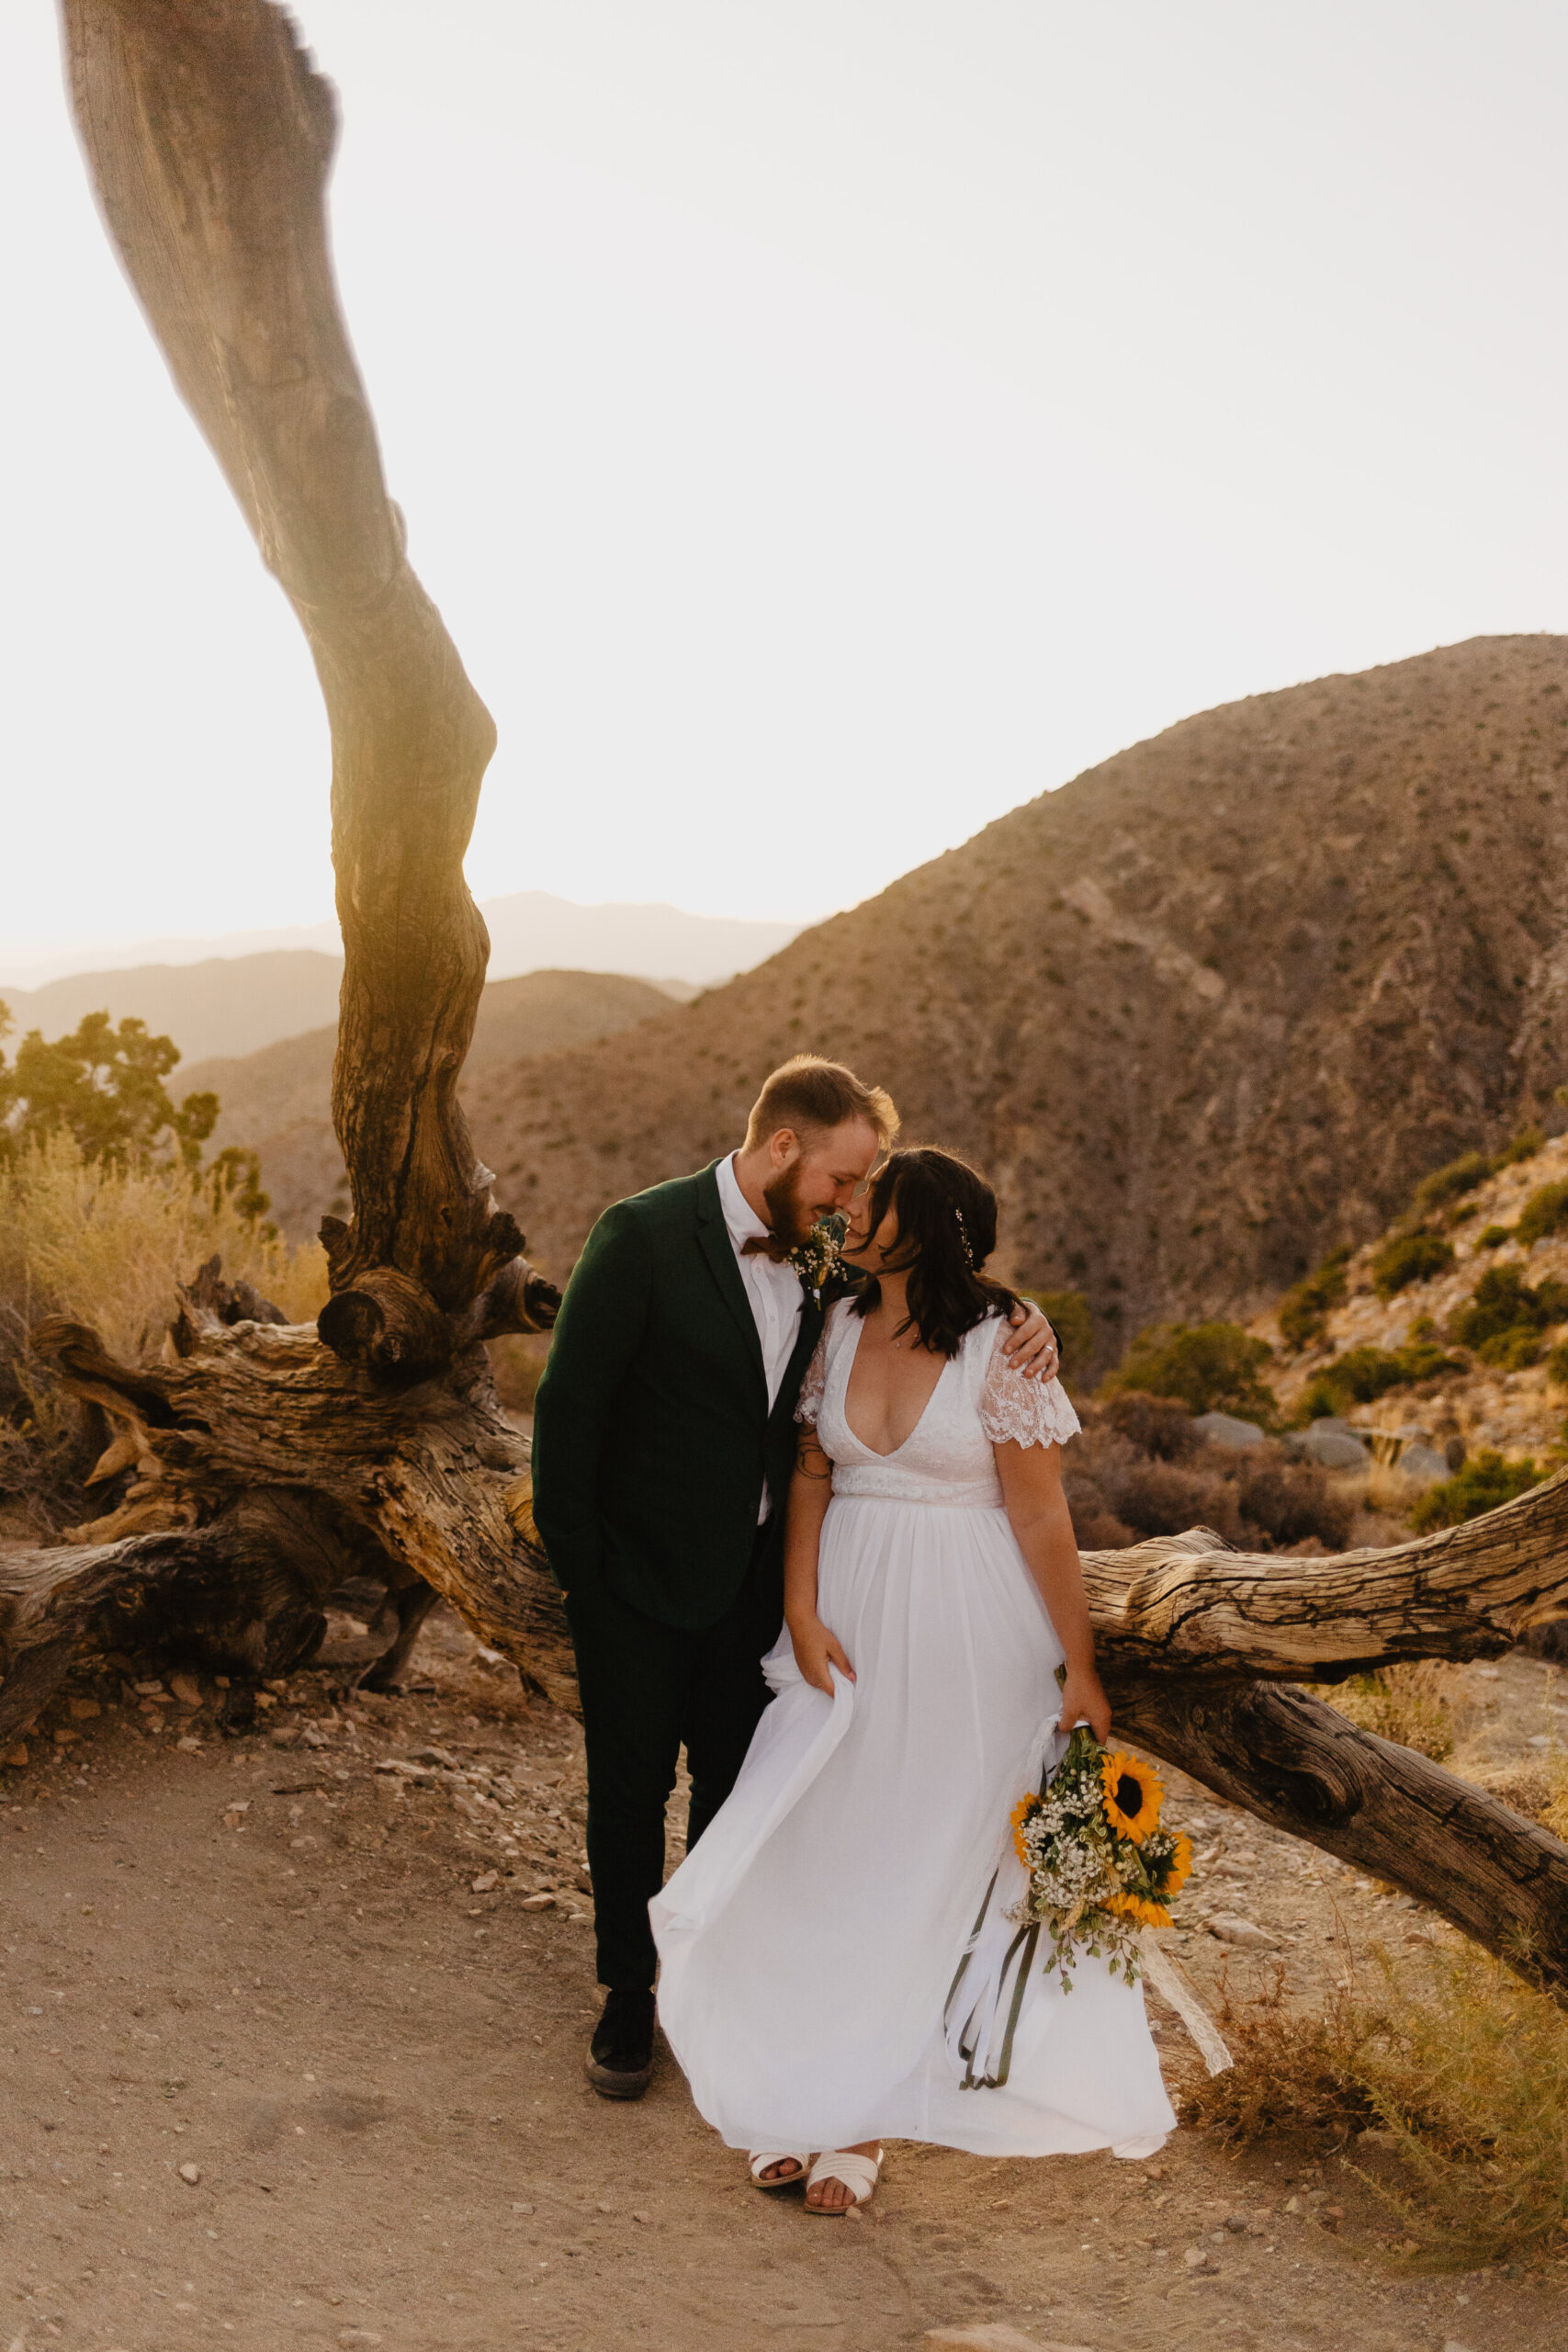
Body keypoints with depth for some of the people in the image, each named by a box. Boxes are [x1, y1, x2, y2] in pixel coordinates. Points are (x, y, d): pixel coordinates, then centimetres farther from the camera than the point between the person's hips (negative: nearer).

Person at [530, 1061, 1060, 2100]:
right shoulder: (644, 1236, -17)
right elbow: (569, 1408, -14)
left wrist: (1020, 1328, -15)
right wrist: (576, 1568, -12)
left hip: (759, 1584, 4)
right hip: (643, 1584, -4)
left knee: (739, 1789, 16)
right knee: (632, 1788, 13)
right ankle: (630, 1996, 33)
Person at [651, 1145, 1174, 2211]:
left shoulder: (1000, 1347, -14)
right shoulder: (841, 1329, 3)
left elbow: (1042, 1519, -12)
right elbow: (810, 1480, 6)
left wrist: (1080, 1670, -9)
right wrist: (802, 1618, -4)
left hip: (968, 1635, -5)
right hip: (851, 1616, 5)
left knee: (930, 1860, 7)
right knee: (825, 1845, 9)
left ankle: (870, 2117, 22)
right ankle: (806, 2091, 26)